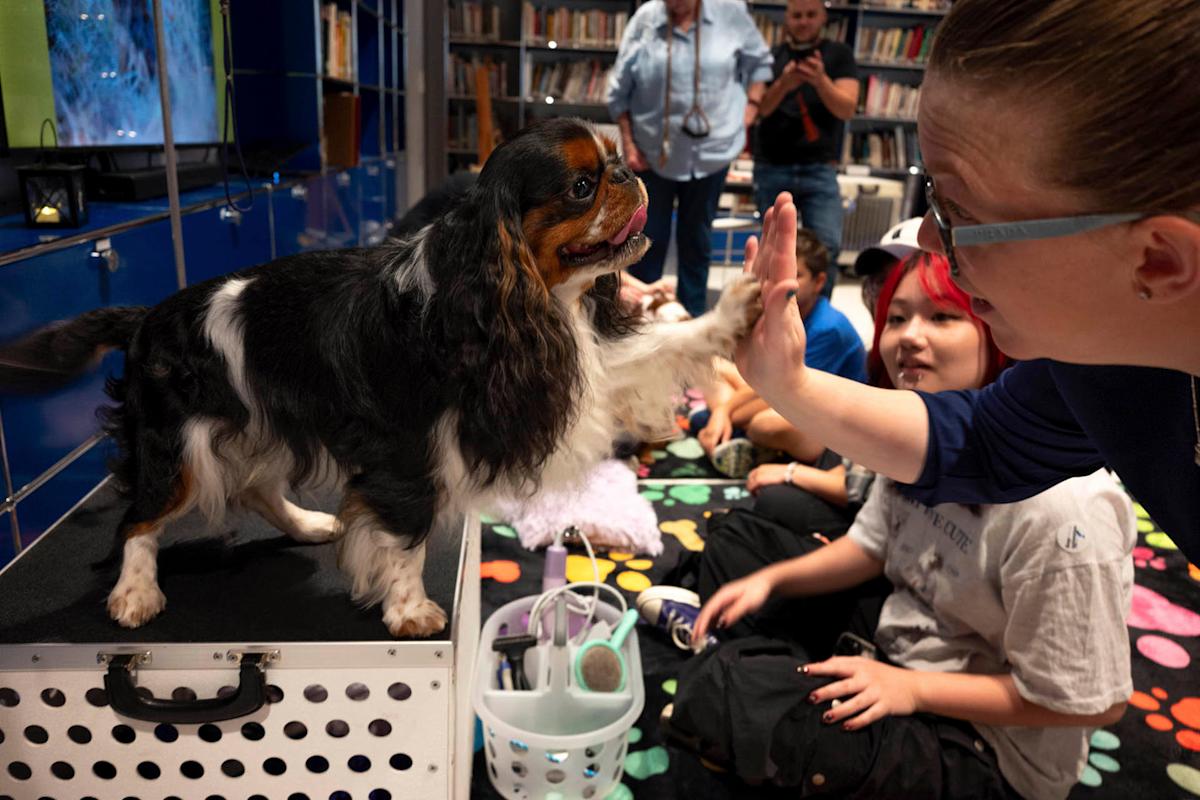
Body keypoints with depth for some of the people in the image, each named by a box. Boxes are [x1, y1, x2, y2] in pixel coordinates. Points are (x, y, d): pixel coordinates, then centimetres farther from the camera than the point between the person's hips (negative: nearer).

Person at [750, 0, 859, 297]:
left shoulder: (839, 55, 7)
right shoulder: (771, 56, 9)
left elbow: (847, 109, -4)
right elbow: (759, 107, -2)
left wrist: (821, 81, -23)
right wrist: (783, 84, -23)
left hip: (819, 170, -1)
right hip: (771, 169, 1)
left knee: (828, 247, -12)